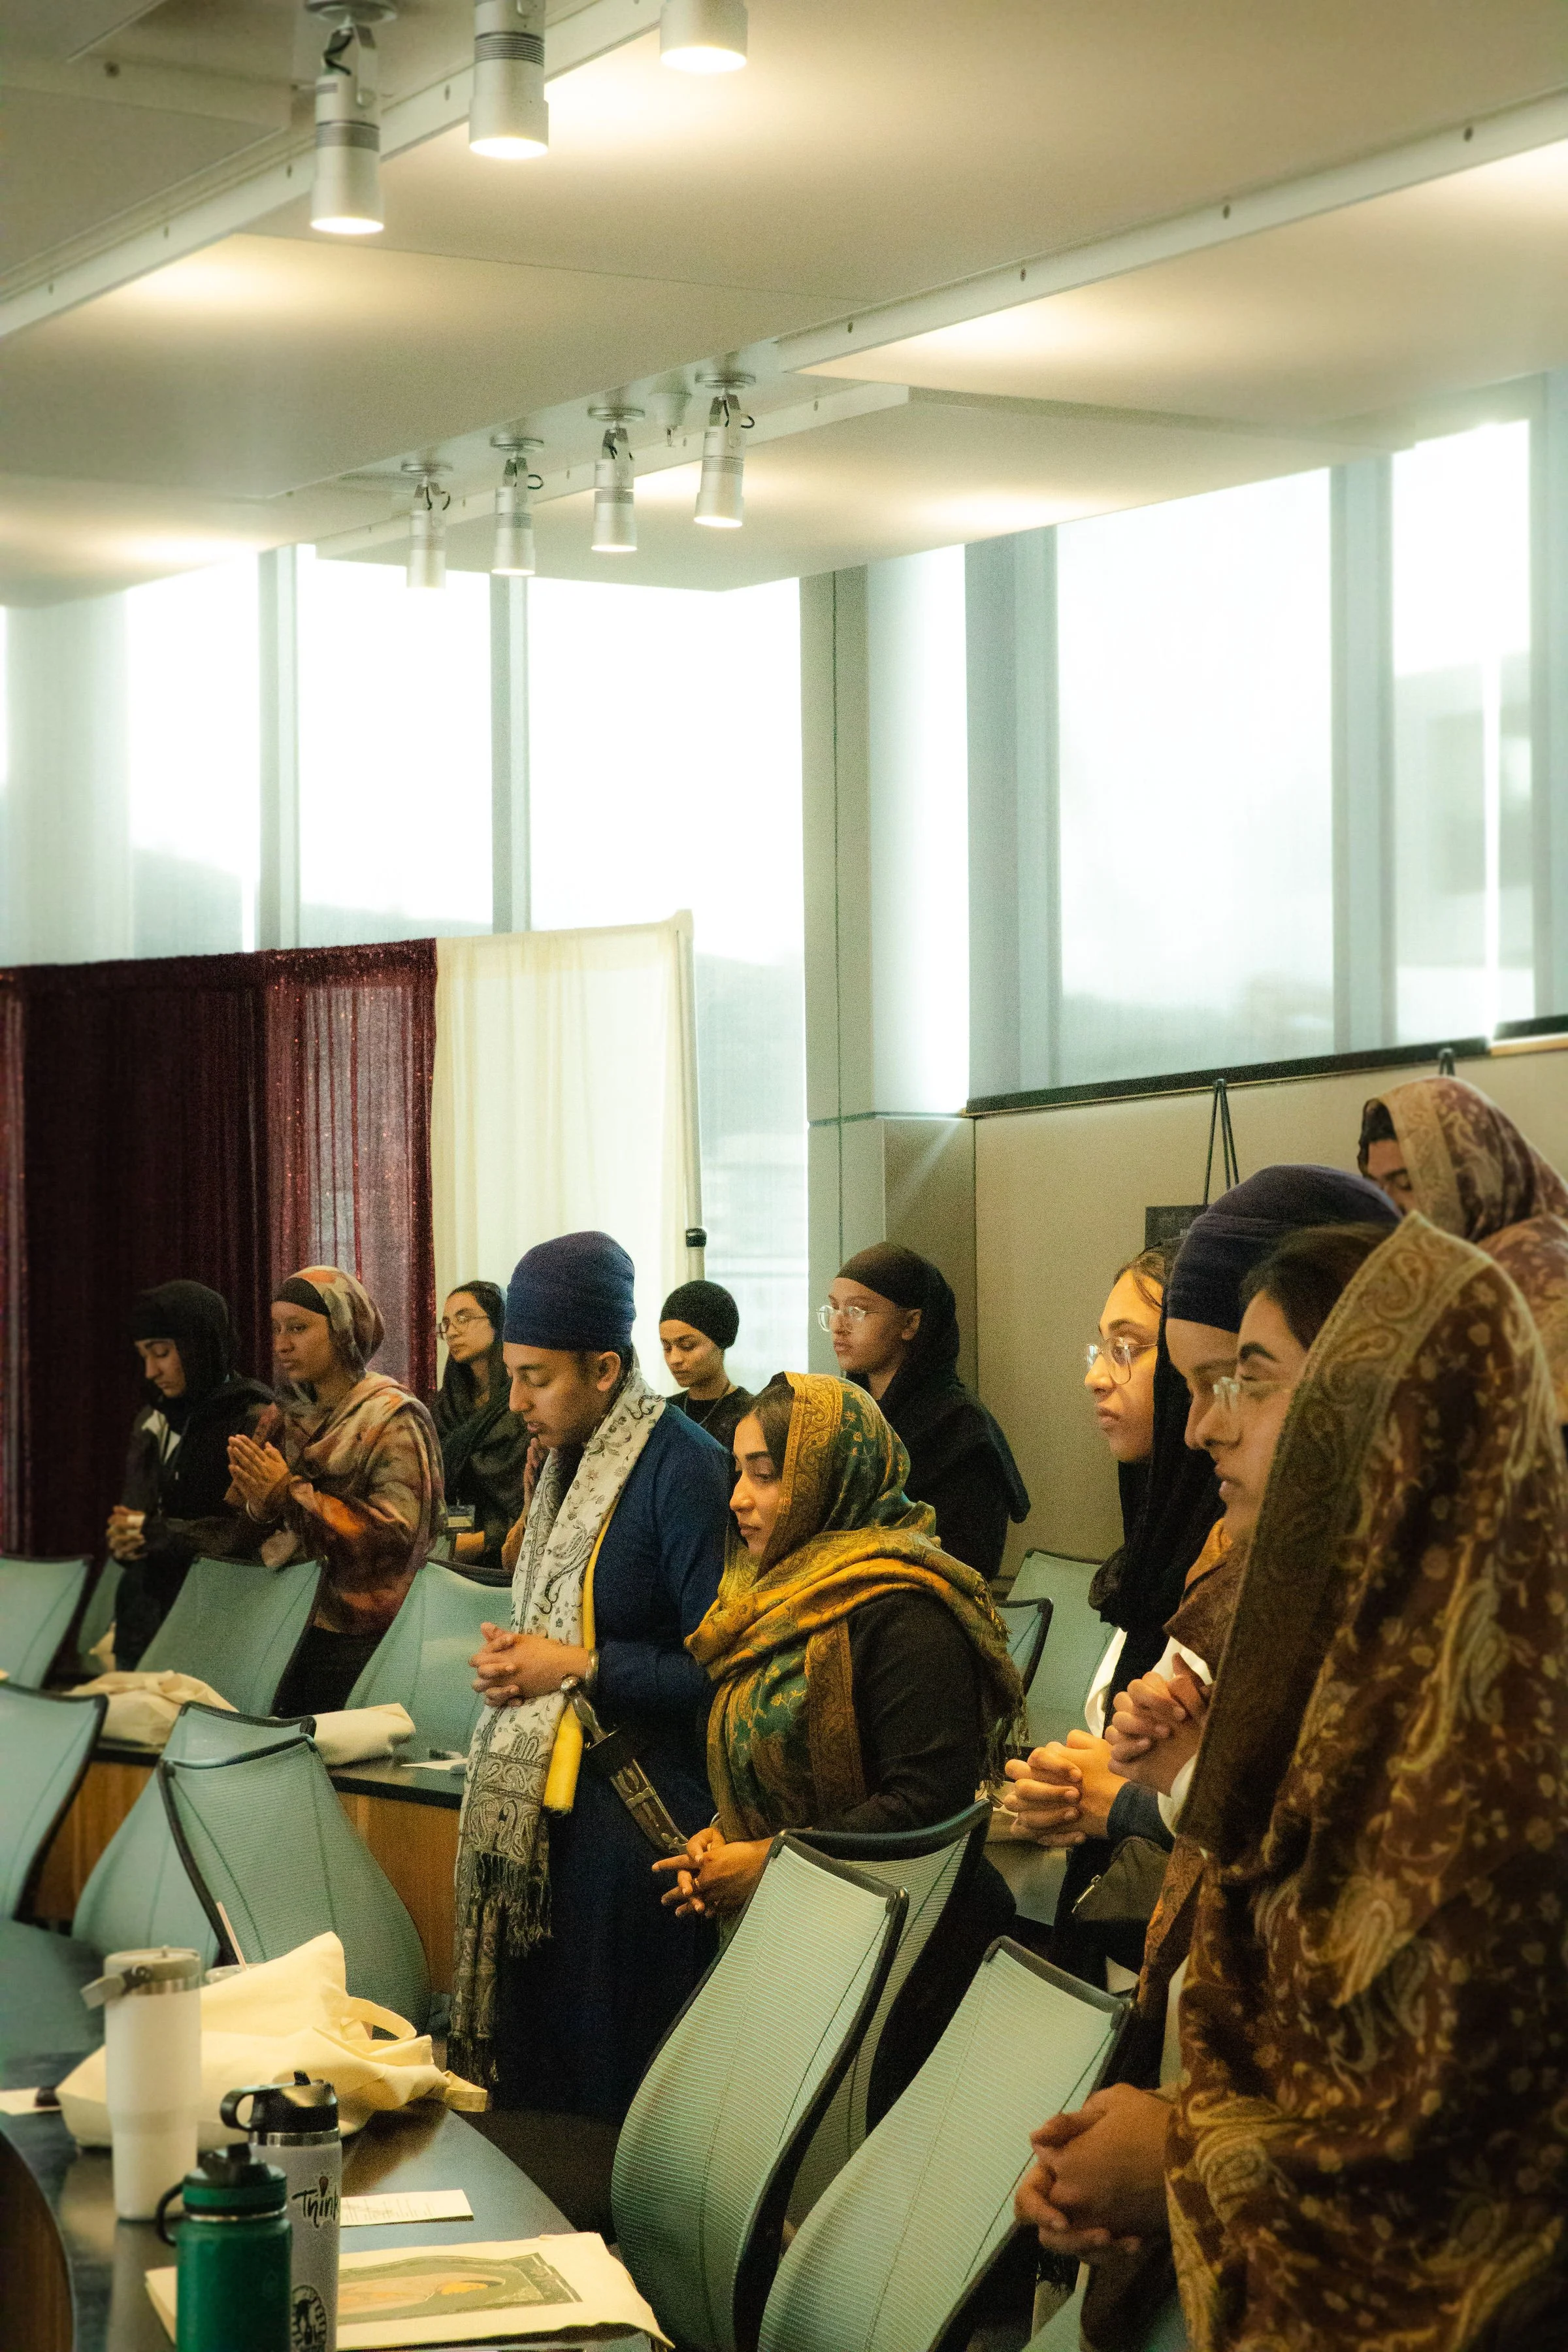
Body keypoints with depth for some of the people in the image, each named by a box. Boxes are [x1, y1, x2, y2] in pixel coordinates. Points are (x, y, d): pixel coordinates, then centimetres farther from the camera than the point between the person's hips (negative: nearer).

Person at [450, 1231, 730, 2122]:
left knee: (609, 2097, -2)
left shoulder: (683, 1470, -14)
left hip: (635, 1817, -8)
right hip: (541, 1805, 8)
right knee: (528, 2073, 10)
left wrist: (577, 1668, -15)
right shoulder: (569, 1461, 14)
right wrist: (515, 1663, 6)